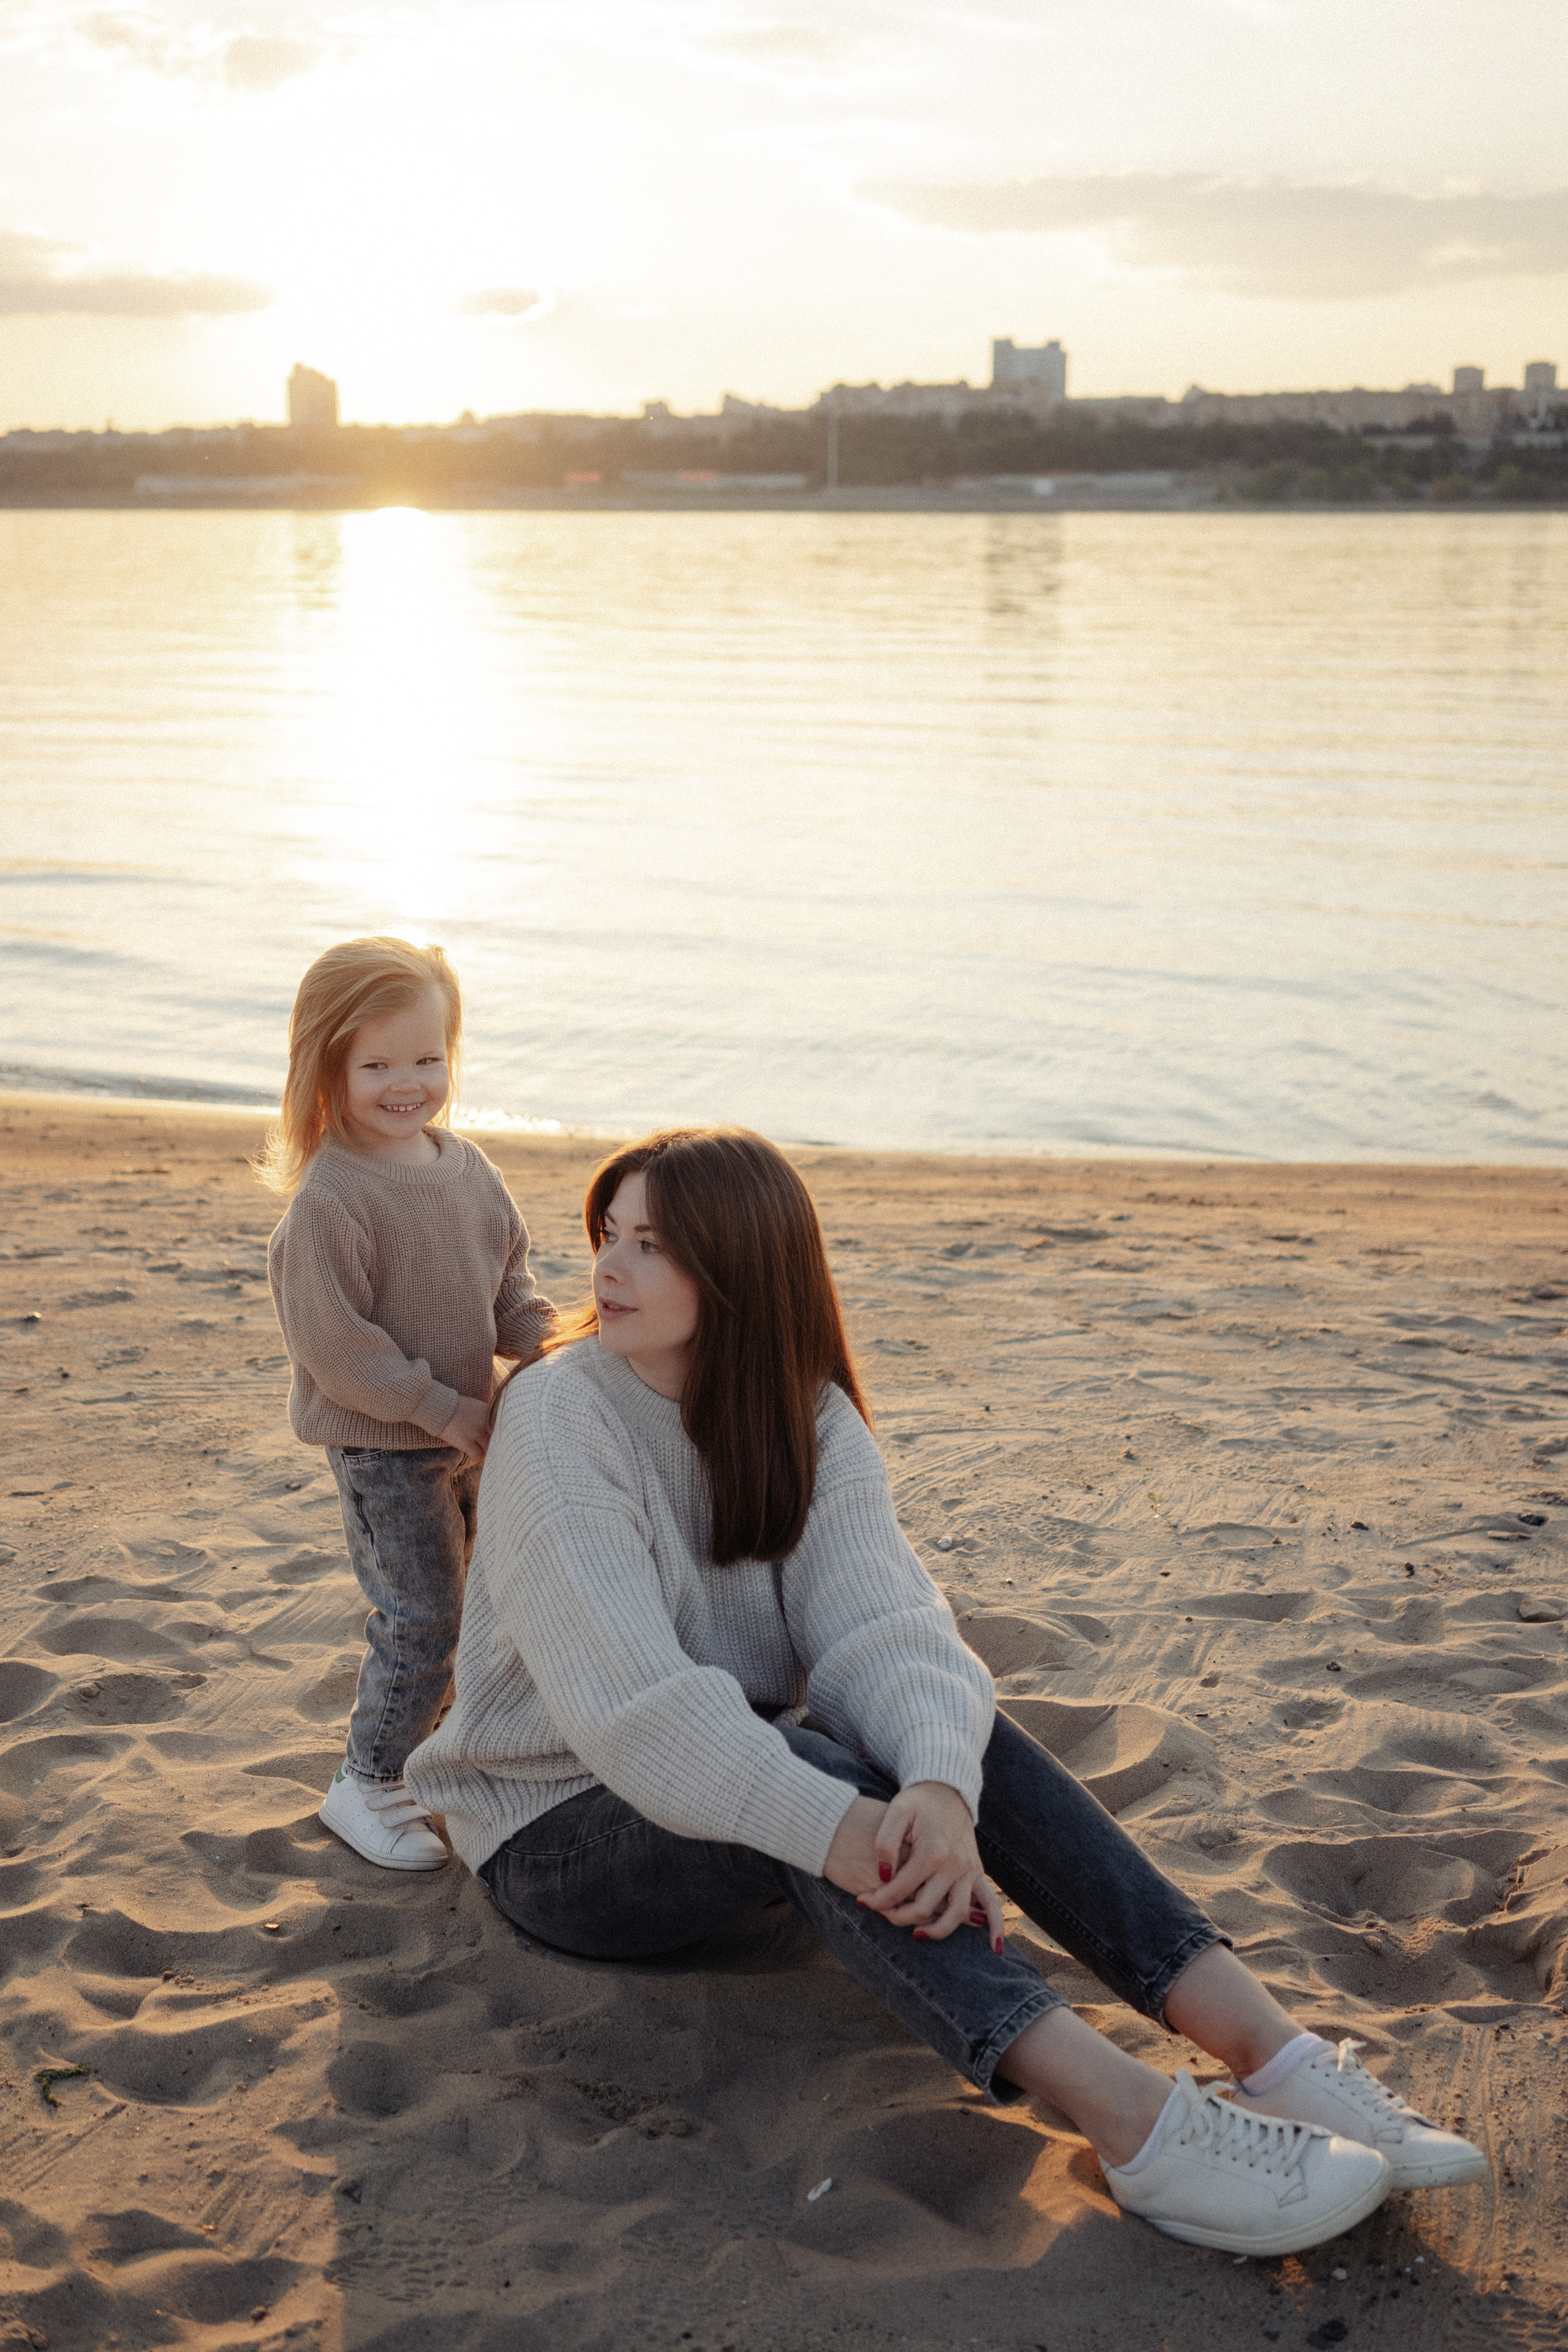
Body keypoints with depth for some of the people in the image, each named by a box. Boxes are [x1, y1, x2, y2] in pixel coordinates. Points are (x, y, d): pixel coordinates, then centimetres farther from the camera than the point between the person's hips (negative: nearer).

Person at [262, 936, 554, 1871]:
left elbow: (509, 1273, 13)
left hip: (473, 1425, 8)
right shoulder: (331, 1198, -22)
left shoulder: (466, 1164, 1)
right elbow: (333, 1342, -23)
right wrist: (445, 1410, -20)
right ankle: (366, 1784, 15)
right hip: (384, 1444, -8)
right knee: (420, 1619, -4)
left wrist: (545, 1343, -5)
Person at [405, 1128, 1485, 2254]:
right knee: (801, 1760, -33)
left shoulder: (808, 1416, -3)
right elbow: (627, 1699, -30)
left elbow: (882, 1626, -19)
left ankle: (1268, 2044, -29)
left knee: (949, 1726, -21)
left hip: (728, 1780, 5)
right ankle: (1135, 2116, -44)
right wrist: (844, 1834, -41)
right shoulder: (559, 1415, -18)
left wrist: (938, 1789, -41)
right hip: (563, 1831, -5)